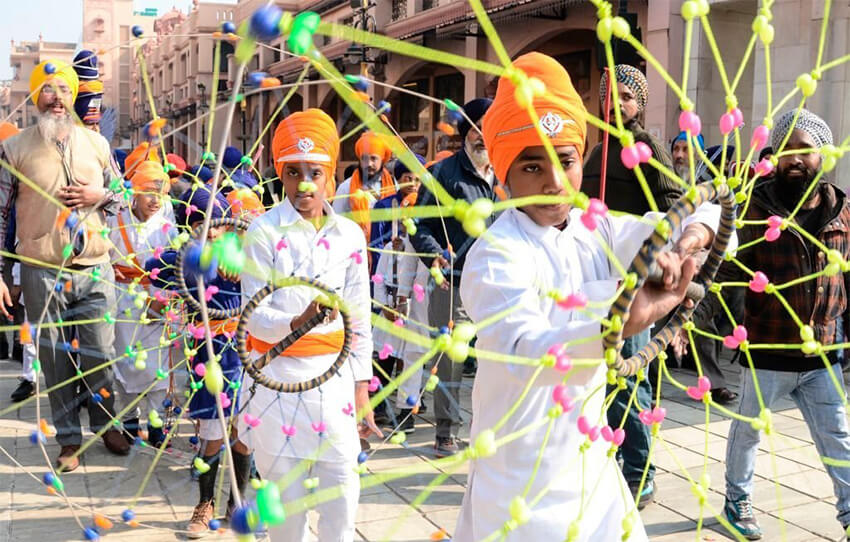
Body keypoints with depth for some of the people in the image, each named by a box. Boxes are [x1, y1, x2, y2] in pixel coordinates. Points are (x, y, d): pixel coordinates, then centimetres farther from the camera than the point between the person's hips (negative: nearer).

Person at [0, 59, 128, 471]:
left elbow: (124, 195, 16)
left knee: (100, 355, 8)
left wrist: (100, 196, -7)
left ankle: (105, 425, 29)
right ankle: (69, 438, 21)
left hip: (94, 269, 2)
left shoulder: (96, 144, 6)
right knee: (55, 359, 8)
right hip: (42, 273, -2)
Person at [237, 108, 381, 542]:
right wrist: (297, 322, -30)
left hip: (334, 374, 2)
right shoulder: (263, 231, -5)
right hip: (278, 373, -2)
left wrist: (362, 393, 6)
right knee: (285, 486, 4)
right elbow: (254, 315, -9)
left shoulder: (349, 236, 4)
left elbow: (359, 323, 8)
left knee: (341, 481, 0)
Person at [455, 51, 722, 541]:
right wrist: (622, 324, -53)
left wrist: (678, 248, -16)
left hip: (590, 460, 6)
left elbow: (702, 214, 7)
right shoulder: (496, 255, -20)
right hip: (523, 481, -6)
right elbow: (523, 353, -37)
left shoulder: (595, 229, 0)